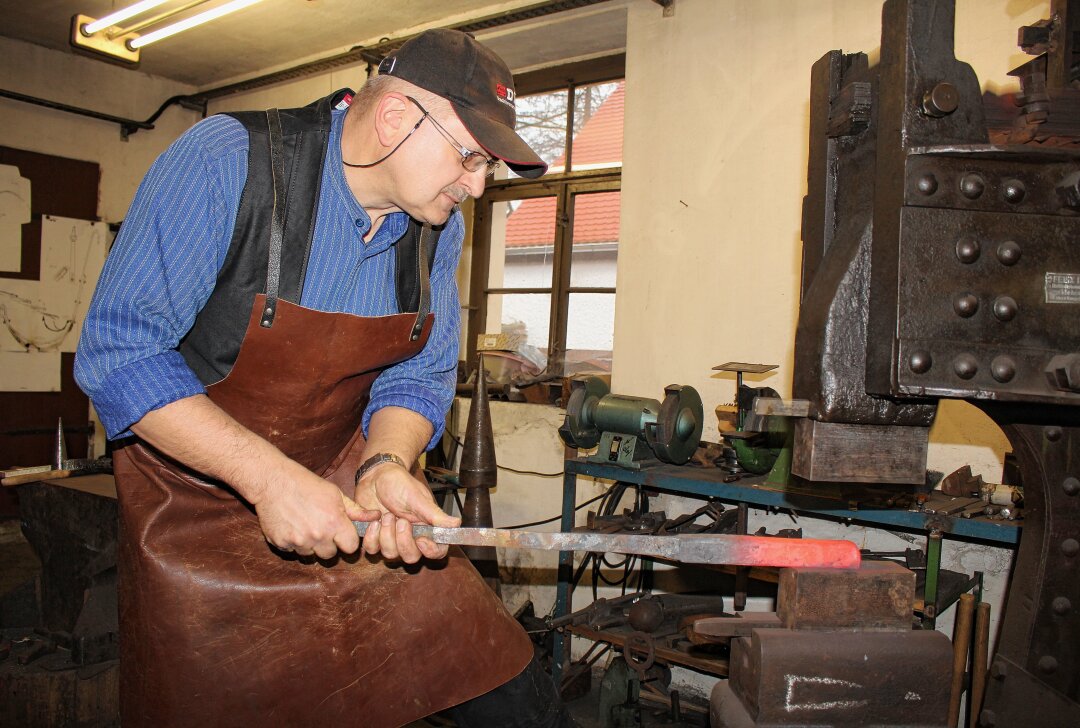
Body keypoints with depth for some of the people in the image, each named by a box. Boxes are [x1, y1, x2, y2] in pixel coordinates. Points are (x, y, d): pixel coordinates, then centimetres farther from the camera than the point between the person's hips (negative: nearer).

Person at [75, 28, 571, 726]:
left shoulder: (439, 223, -4)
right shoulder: (226, 161, -21)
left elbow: (420, 373, 2)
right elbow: (121, 351, -21)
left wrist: (386, 465, -20)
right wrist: (268, 478, -30)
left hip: (348, 486, 4)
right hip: (198, 499, -3)